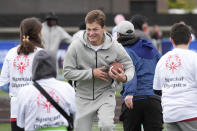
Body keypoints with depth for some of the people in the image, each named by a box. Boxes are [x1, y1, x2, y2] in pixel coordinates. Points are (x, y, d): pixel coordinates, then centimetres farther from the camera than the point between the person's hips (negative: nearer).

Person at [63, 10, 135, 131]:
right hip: (83, 97, 1)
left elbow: (129, 66, 3)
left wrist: (124, 78, -21)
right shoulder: (76, 46, -12)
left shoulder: (115, 47, -10)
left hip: (105, 95, -1)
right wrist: (92, 73, -20)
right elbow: (67, 72, -12)